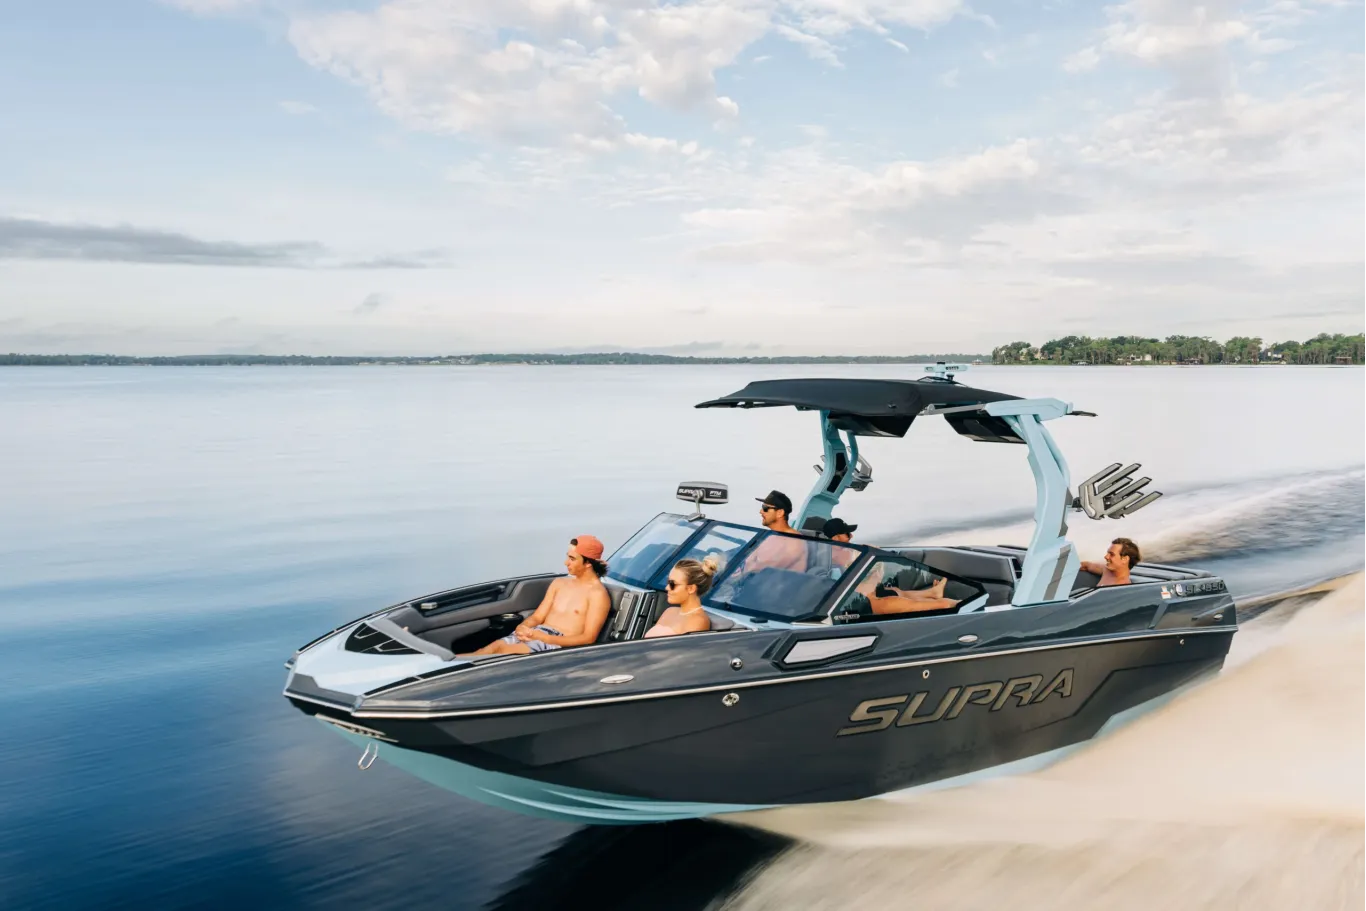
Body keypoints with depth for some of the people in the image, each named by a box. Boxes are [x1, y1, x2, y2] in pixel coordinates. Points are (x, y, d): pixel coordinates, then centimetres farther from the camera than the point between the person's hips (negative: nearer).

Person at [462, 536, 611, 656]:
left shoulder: (598, 593, -4)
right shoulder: (559, 583, 19)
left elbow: (588, 638, -13)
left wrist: (543, 637, -20)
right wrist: (522, 627, -9)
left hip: (560, 643, -7)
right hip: (537, 634, 7)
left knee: (505, 651, -28)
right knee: (493, 647, -21)